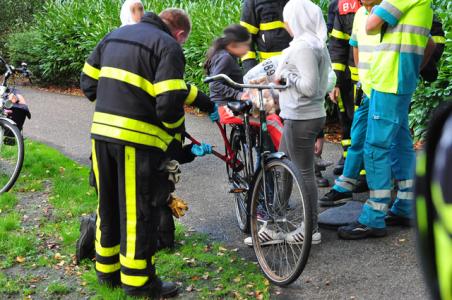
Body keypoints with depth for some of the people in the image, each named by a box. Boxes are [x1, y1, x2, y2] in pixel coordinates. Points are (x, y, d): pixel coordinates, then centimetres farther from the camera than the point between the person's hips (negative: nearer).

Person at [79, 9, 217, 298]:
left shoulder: (115, 35, 16)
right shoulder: (169, 47, -8)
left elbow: (89, 82, 16)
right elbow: (169, 104, -17)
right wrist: (177, 139, -1)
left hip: (101, 132, 7)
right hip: (138, 140, -7)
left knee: (109, 206, 19)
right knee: (139, 212, 4)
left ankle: (107, 269, 32)